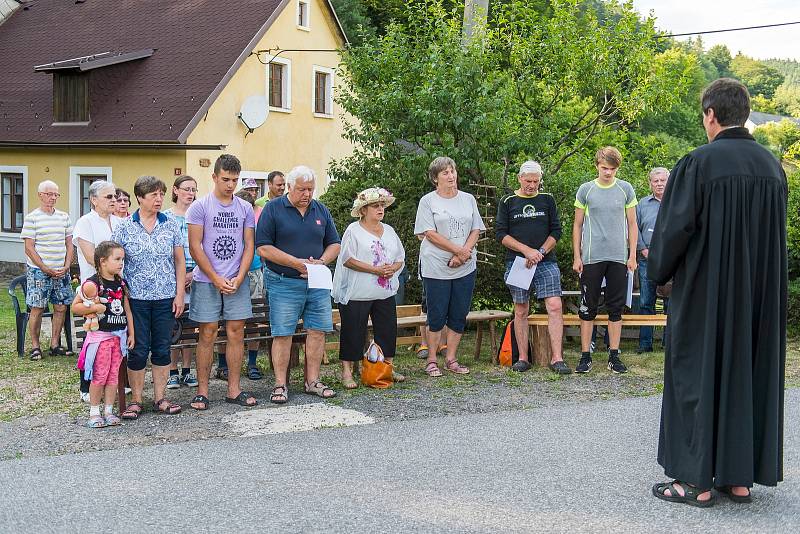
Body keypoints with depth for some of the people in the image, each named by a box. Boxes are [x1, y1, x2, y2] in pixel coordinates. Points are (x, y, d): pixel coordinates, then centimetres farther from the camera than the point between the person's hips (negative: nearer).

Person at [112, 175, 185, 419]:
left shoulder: (171, 225, 4)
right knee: (138, 350, 2)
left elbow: (179, 261, 7)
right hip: (136, 298, -2)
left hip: (166, 298, 2)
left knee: (162, 349, 7)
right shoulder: (124, 227, -1)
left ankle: (160, 398, 18)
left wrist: (180, 294, 1)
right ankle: (135, 400, 13)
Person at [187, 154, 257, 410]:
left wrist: (239, 278, -6)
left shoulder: (245, 208, 8)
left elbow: (249, 245, 8)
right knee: (208, 334, 0)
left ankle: (233, 389, 12)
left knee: (236, 333, 4)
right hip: (206, 282, -3)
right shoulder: (200, 207, -2)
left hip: (237, 281, 3)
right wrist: (216, 279, -10)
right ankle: (202, 391, 8)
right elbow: (195, 247, -6)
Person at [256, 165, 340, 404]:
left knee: (317, 331, 5)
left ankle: (313, 381, 16)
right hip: (284, 283, -4)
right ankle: (280, 384, 6)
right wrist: (297, 263, -16)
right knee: (282, 334, -2)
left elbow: (334, 244, 14)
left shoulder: (321, 210, 11)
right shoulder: (273, 209, -3)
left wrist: (322, 261, -7)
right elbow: (264, 248, -9)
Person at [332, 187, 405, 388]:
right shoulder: (353, 230, -5)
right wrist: (376, 269, -19)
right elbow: (348, 259, -14)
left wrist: (392, 269, -8)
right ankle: (347, 372, 5)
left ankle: (388, 368, 20)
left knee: (388, 329, 8)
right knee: (353, 332, -1)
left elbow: (400, 258, 16)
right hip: (357, 294, -6)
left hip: (385, 293, 6)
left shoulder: (389, 231, 15)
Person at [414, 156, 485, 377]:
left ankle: (451, 359, 15)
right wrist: (458, 250, -14)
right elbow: (430, 233, -9)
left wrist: (464, 253, -10)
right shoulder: (428, 201, -1)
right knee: (437, 315, -1)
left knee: (459, 315, 6)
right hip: (436, 267, -4)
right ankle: (431, 361, 9)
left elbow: (476, 230, 8)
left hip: (465, 267, 4)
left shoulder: (468, 199, 12)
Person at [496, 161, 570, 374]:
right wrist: (527, 250, -11)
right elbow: (500, 233, -1)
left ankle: (556, 358, -8)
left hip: (546, 262, 1)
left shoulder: (547, 200, 10)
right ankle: (523, 358, 12)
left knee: (554, 306, -11)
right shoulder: (508, 202, 6)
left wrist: (541, 252, -8)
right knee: (521, 311, 4)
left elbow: (556, 231, 8)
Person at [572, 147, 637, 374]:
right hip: (591, 257, -1)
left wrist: (632, 255, 3)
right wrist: (576, 257, 1)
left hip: (618, 258, 1)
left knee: (616, 308, 5)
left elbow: (632, 224, 9)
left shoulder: (626, 189, 6)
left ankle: (614, 356, 13)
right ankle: (585, 356, 8)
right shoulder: (585, 190, 4)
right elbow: (577, 225, 7)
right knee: (587, 307, 1)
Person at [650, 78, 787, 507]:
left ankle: (697, 480, 6)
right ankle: (740, 477, 19)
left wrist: (658, 266, 5)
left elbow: (675, 229, -13)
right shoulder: (772, 166, 5)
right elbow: (774, 234, 13)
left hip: (705, 293, -6)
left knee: (699, 375, 2)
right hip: (761, 295, 6)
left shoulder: (700, 162, -15)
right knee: (750, 373, 12)